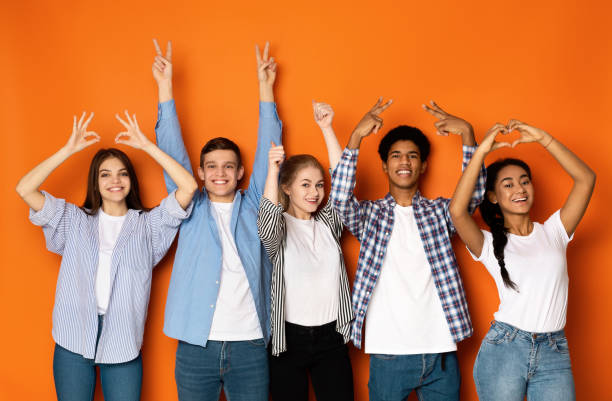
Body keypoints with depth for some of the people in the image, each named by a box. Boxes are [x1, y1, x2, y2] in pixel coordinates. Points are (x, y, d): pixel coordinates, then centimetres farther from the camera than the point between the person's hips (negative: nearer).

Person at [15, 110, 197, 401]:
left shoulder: (147, 224, 5)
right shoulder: (74, 221, 9)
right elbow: (24, 189, -1)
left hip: (123, 344, -1)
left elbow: (188, 187, -8)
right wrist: (69, 149, -2)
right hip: (73, 343, 1)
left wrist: (146, 145, -4)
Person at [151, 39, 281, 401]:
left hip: (250, 345, 0)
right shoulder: (190, 209, 9)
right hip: (196, 346, 0)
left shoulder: (254, 207, 9)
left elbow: (268, 151, 7)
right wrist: (165, 86, 3)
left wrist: (266, 87, 7)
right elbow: (173, 152, 6)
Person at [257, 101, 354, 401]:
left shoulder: (328, 224, 6)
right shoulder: (282, 226, -3)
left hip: (331, 338, 3)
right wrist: (272, 170, -39)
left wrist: (326, 127, -13)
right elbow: (267, 230, -27)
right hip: (290, 339, -2)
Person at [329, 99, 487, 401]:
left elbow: (474, 192, -7)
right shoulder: (370, 214, 5)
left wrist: (467, 134, -20)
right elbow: (339, 198, -13)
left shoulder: (439, 211, 9)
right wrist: (356, 137, -23)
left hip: (440, 352, 1)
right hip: (389, 353, -1)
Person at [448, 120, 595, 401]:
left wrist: (542, 138, -5)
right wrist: (482, 150, -13)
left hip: (555, 354, 2)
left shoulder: (553, 231, 11)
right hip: (503, 348, -1)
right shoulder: (489, 244, 5)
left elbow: (586, 178, 2)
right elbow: (457, 211, -15)